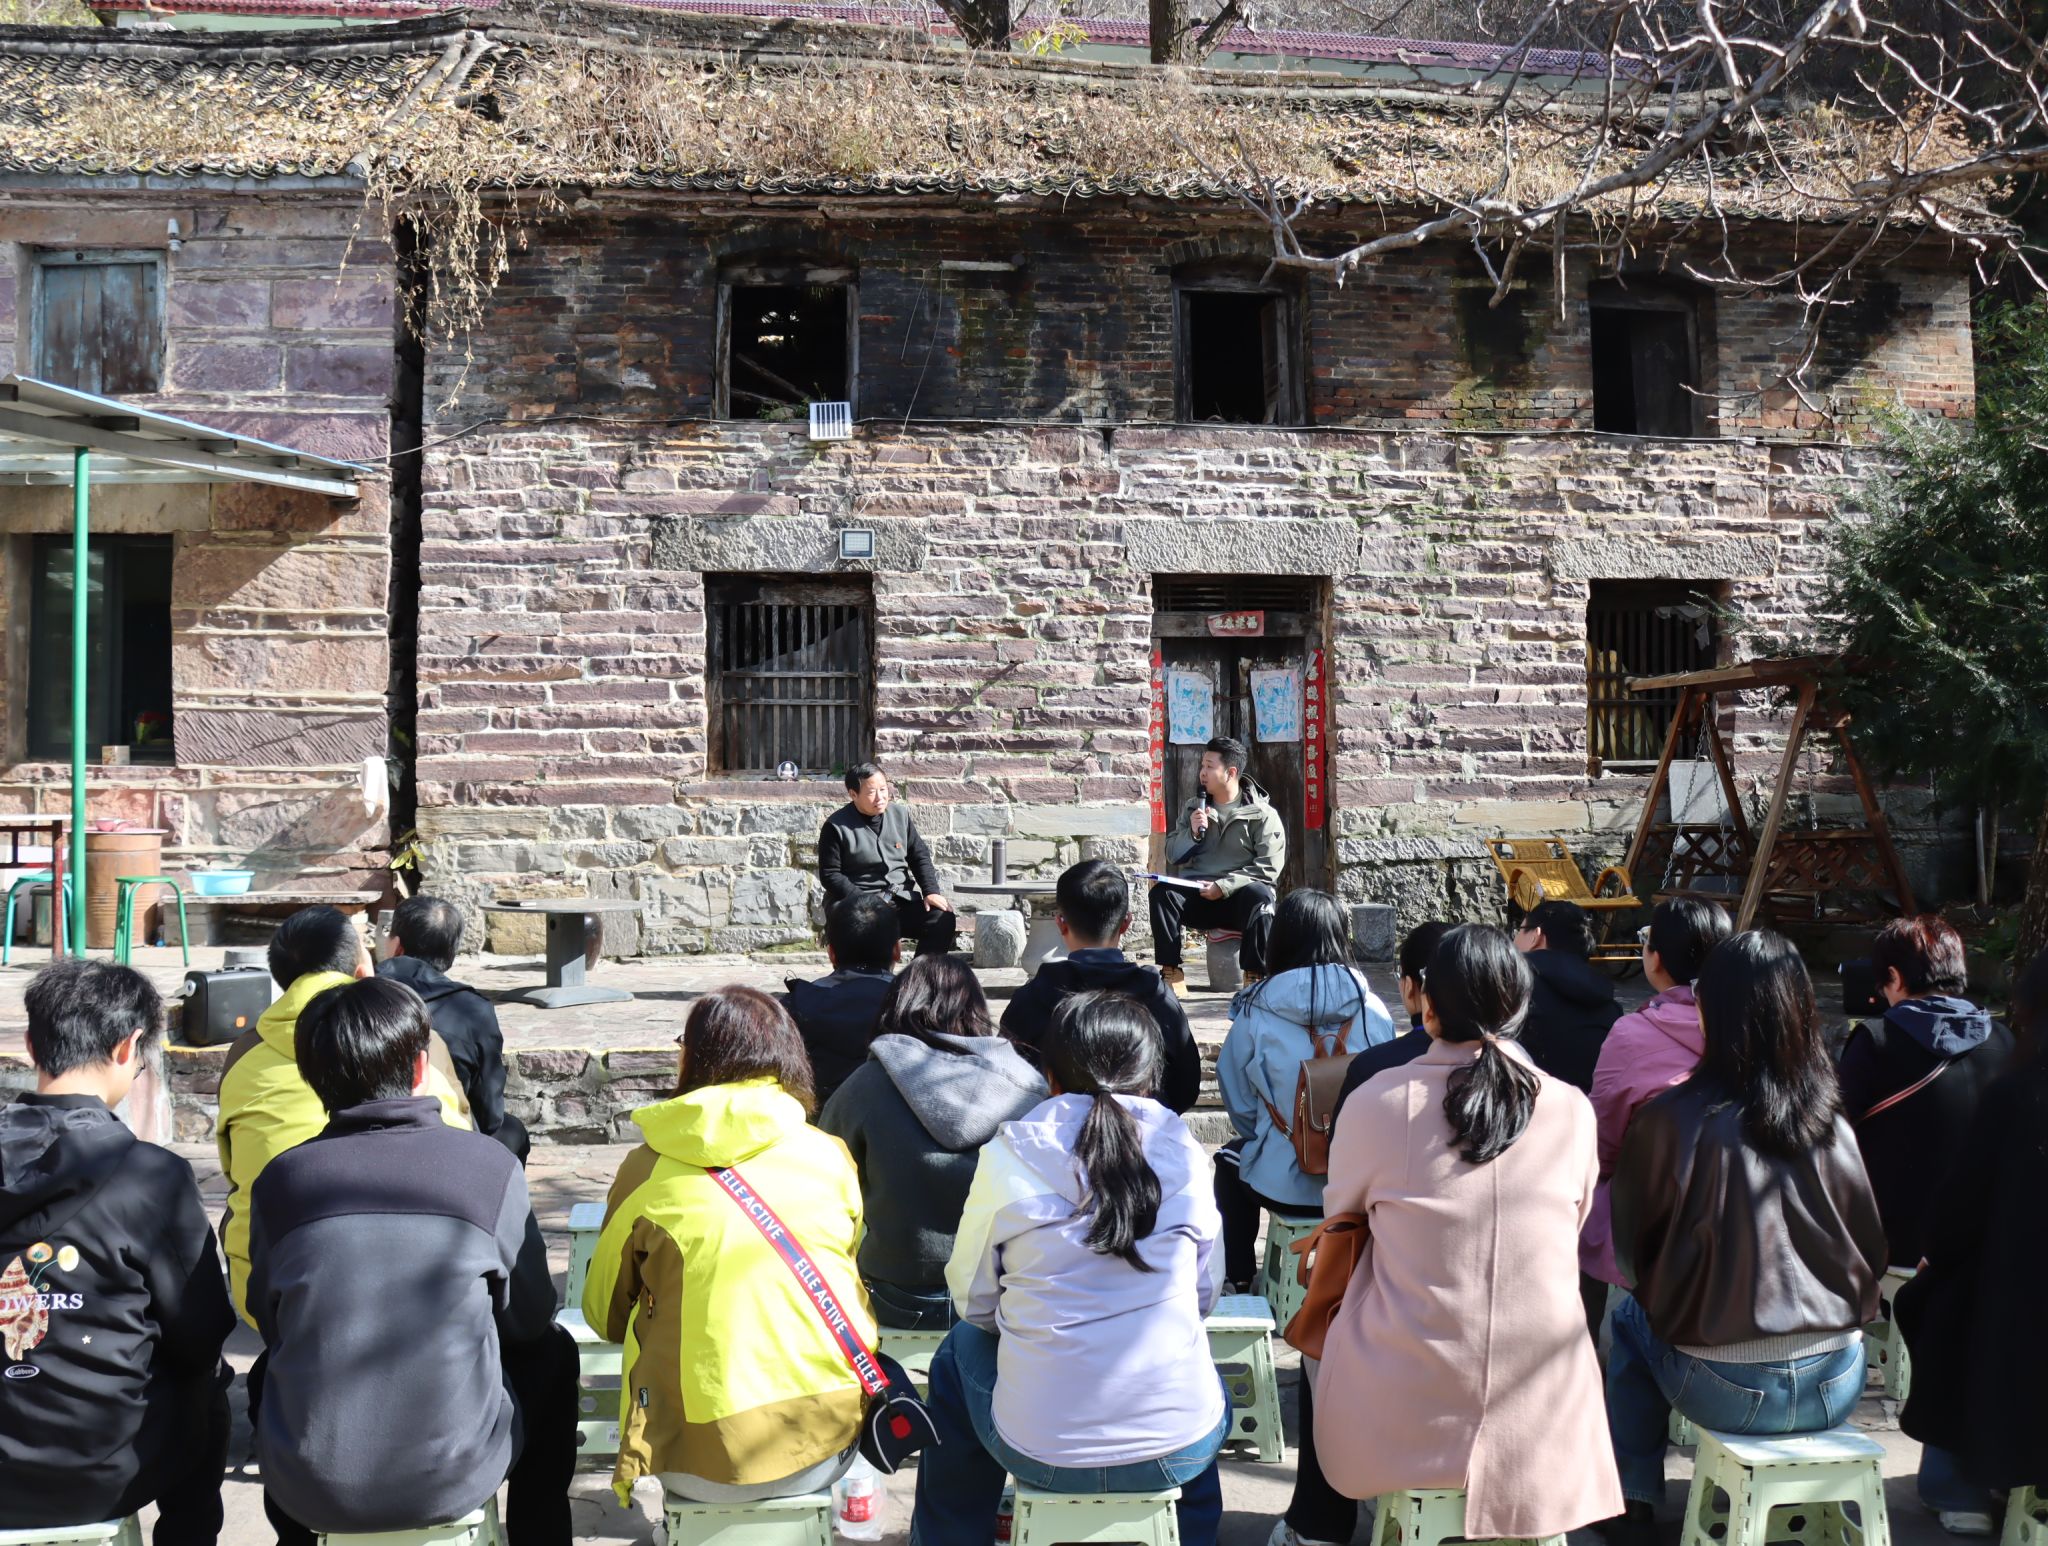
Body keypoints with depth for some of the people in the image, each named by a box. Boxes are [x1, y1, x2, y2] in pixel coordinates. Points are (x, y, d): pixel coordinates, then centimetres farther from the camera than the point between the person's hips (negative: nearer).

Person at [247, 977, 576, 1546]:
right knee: (551, 1352, 26)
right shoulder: (491, 1165, -9)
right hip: (454, 1478, -2)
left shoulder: (280, 1178, -4)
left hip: (310, 1489, 3)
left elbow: (268, 1323, 12)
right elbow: (530, 1318, 3)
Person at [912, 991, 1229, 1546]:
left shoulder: (1008, 1154, -7)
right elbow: (1205, 1294, 7)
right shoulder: (1182, 1151, -3)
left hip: (1041, 1449, -1)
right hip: (1181, 1447, 2)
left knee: (959, 1352, 29)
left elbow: (973, 1301, 3)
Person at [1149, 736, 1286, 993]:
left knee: (1259, 896, -37)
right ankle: (1171, 974, -21)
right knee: (1162, 892, -26)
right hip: (1197, 895, 3)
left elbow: (1269, 868, -11)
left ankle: (1255, 978, -27)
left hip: (1239, 897, -3)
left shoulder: (1262, 814, -2)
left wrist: (1224, 886, -18)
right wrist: (1192, 833, -9)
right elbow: (1173, 857, 11)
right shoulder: (1193, 807, 12)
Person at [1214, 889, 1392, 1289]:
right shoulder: (1373, 1010, -9)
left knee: (1230, 1159, 31)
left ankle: (1239, 1281, 36)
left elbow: (1241, 1106, -4)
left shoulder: (1256, 1014, -14)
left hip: (1283, 1185, -2)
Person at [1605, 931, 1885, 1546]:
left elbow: (1634, 1256, -2)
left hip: (1728, 1392, -3)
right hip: (1835, 1387, 4)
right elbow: (1870, 1254, 6)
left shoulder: (1670, 1119, -14)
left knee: (1630, 1317, 25)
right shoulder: (1832, 1122, -4)